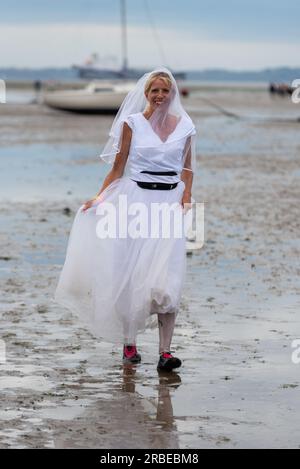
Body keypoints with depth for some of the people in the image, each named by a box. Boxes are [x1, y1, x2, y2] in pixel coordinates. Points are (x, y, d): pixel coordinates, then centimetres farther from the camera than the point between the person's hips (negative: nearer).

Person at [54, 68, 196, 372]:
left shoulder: (184, 126, 7)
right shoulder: (132, 123, 2)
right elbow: (118, 168, 6)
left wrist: (186, 199, 1)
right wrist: (100, 198, -3)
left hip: (169, 204, 0)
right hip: (135, 200, 0)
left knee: (167, 281, -10)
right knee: (130, 276, 2)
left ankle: (165, 351, -12)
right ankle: (129, 343, 17)